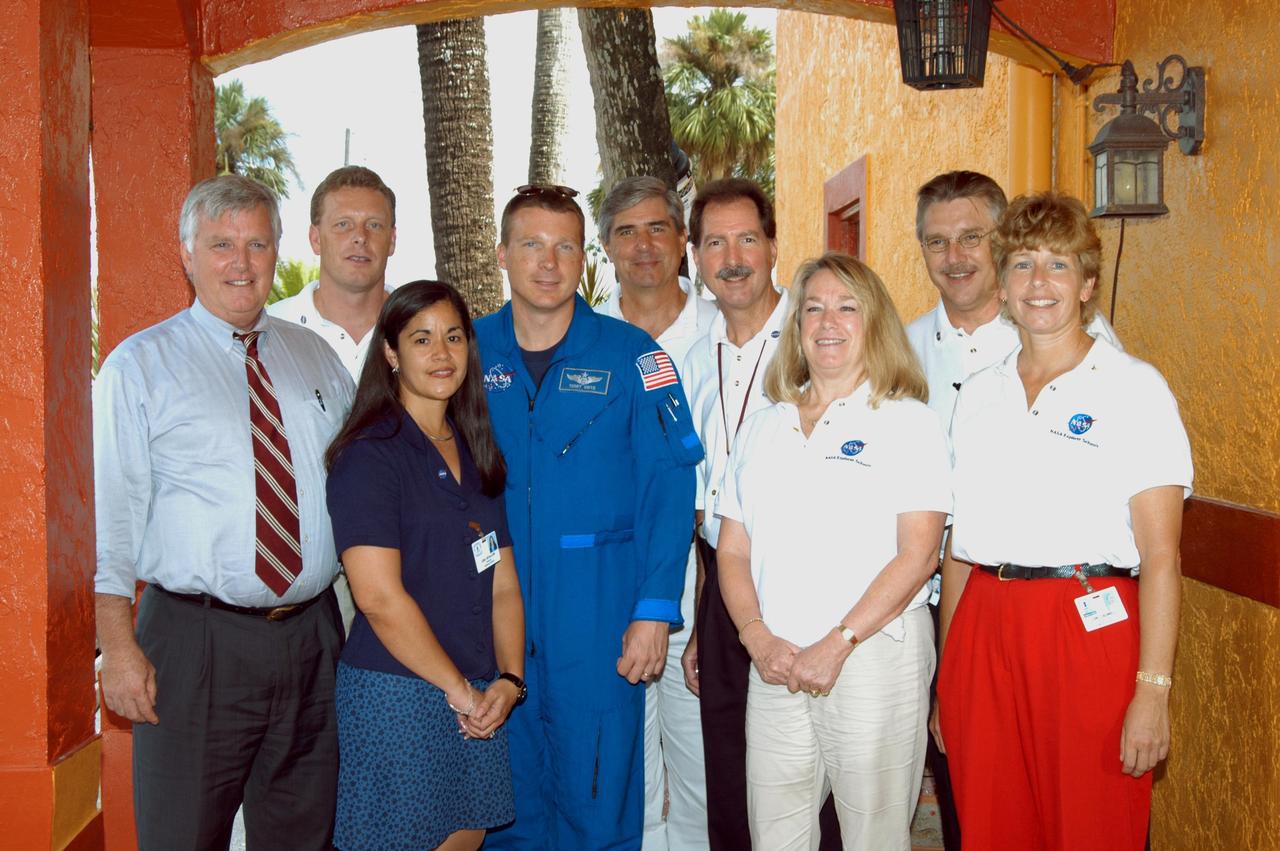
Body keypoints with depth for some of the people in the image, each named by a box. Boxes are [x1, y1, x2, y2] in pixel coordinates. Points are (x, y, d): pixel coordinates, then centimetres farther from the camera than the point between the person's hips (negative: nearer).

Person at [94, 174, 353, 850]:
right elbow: (109, 516, -5)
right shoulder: (139, 365, -1)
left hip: (312, 636, 4)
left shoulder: (316, 358, 11)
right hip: (195, 640, -4)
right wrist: (120, 647, -12)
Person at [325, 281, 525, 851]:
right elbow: (379, 596, -16)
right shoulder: (368, 455, -10)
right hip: (396, 694, -6)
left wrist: (508, 679, -3)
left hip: (478, 698, 6)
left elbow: (503, 585, 10)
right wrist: (459, 689, -11)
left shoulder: (477, 456, 12)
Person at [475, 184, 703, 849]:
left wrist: (654, 611, -12)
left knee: (598, 795, 6)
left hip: (599, 609, -2)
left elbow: (668, 486, -6)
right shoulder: (470, 351, 4)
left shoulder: (630, 354, -3)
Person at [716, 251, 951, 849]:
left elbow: (918, 554, -9)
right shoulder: (763, 428, 13)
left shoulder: (908, 421, 0)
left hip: (874, 659, -3)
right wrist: (758, 638, -6)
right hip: (775, 667, 4)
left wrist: (837, 645, -15)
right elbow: (732, 550, 10)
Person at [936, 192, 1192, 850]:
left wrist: (1153, 690, -14)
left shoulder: (1134, 388, -3)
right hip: (984, 634, 4)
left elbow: (1160, 555, -8)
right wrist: (947, 678, 12)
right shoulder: (978, 396, 11)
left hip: (1092, 631, -4)